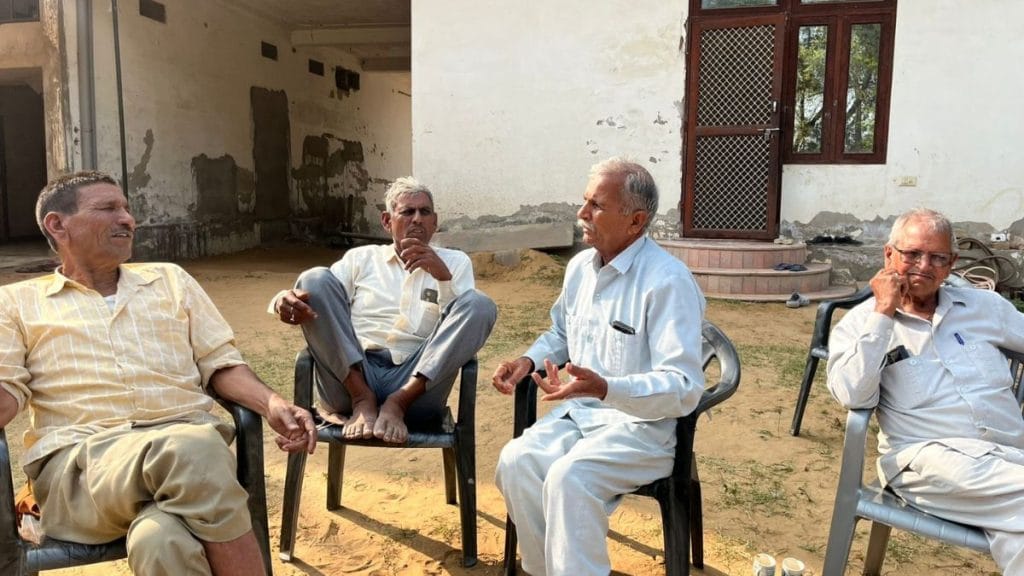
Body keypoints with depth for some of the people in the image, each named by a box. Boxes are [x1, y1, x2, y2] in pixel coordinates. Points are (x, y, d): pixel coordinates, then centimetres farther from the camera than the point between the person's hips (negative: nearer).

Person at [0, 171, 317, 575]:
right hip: (80, 458, -1)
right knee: (189, 450, -37)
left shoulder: (171, 279, 23)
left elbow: (220, 364, 18)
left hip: (186, 439, 2)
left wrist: (272, 404, -3)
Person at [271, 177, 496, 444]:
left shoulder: (455, 262, 19)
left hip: (417, 384, 0)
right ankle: (362, 399, -19)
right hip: (350, 380, 1)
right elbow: (317, 294, 7)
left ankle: (398, 403, -24)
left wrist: (443, 276, -13)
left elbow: (464, 319, 4)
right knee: (316, 278, -14)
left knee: (480, 303, -18)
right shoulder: (361, 257, 20)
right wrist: (285, 301, -17)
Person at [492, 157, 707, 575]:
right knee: (516, 462, -18)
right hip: (580, 412, 7)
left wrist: (604, 388, -38)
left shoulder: (668, 281, -20)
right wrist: (529, 360, 3)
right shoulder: (580, 266, 6)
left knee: (568, 478, -31)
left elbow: (684, 388, -25)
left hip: (643, 425, -7)